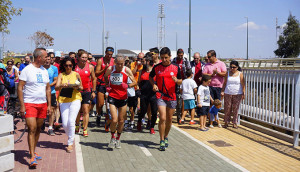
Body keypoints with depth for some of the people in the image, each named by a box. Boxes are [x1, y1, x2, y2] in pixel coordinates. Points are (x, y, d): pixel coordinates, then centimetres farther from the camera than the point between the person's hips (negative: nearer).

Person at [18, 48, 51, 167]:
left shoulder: (44, 71, 12)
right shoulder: (27, 70, -6)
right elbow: (20, 87, -8)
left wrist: (49, 105, 11)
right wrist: (22, 105, -13)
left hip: (42, 104, 6)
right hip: (29, 103, -6)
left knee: (38, 129, 11)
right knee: (32, 129, -11)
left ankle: (32, 151, 26)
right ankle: (32, 157, -9)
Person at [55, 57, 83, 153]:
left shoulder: (76, 74, 5)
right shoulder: (61, 75, 6)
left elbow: (81, 87, 11)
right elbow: (56, 88, -6)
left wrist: (77, 87, -11)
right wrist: (61, 86, -27)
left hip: (75, 100, -1)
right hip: (63, 101, 1)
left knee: (71, 121, -13)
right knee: (65, 124, -2)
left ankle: (70, 143, 0)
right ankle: (71, 137, 28)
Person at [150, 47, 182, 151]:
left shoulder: (176, 67, 1)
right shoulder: (156, 67, -1)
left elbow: (181, 81, 7)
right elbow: (150, 77, 15)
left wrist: (176, 80, -16)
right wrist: (153, 84, -4)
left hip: (172, 96, 2)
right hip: (160, 96, -2)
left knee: (169, 119, 11)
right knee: (162, 118, -12)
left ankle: (166, 137, 34)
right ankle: (162, 141, -2)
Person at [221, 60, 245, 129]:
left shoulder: (240, 74, 0)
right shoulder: (228, 73, 7)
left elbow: (243, 84, -1)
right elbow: (225, 83, 10)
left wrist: (243, 93, -6)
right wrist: (222, 91, 3)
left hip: (237, 94, -2)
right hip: (228, 94, 2)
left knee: (235, 109, 1)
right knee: (227, 108, 3)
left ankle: (235, 122, 10)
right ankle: (226, 122, 13)